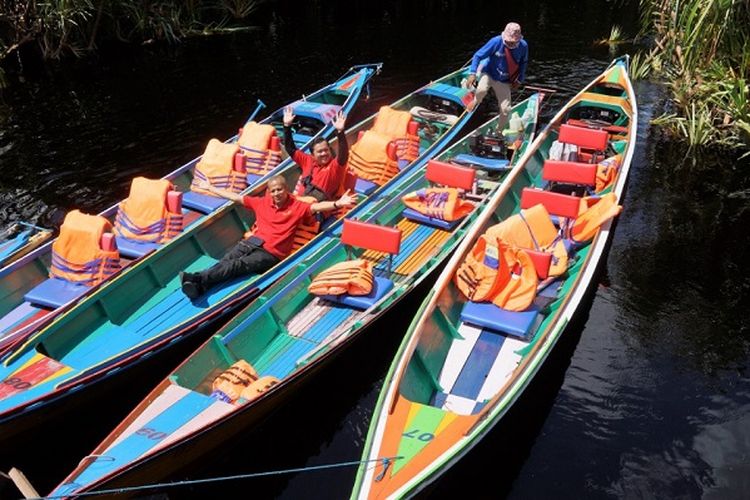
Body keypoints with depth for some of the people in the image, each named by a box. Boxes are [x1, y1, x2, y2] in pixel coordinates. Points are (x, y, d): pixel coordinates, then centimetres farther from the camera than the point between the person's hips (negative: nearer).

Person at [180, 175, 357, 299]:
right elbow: (235, 197, 23)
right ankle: (199, 286, -40)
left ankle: (199, 279, -43)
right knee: (226, 260, -21)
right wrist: (210, 188, 29)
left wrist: (337, 204, -34)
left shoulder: (297, 207, 2)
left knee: (238, 265, -26)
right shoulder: (262, 202, 16)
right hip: (252, 242, 5)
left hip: (271, 253, -5)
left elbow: (317, 207, -14)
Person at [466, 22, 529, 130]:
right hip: (488, 73, -3)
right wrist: (473, 74, -31)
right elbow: (478, 55, -18)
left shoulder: (523, 46, -14)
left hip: (504, 81, 3)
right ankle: (475, 102, 0)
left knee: (505, 109, 0)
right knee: (482, 90, -36)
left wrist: (519, 79, 0)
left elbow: (523, 62, 7)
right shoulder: (496, 42, -23)